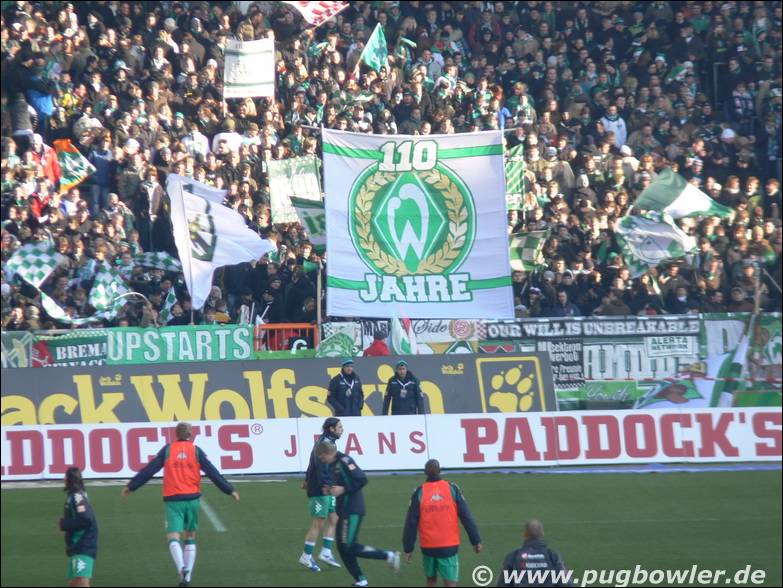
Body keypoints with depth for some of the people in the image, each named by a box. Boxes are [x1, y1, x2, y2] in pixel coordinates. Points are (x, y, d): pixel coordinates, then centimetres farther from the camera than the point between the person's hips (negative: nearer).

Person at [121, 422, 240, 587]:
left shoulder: (168, 450, 3)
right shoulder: (195, 450, 4)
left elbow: (149, 470, 2)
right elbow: (212, 473, 3)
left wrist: (131, 486, 11)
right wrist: (230, 490, 11)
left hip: (173, 500, -2)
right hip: (192, 499, 2)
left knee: (173, 537, -6)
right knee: (190, 537, 15)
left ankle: (182, 567, -32)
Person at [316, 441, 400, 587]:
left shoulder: (344, 461, -15)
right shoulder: (333, 465, 13)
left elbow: (362, 479, -20)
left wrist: (343, 489, -20)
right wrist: (331, 490, 6)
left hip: (353, 510, -10)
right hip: (344, 509, 10)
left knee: (349, 547, -13)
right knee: (342, 547, 8)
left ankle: (389, 556, -6)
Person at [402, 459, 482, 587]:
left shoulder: (419, 492, -2)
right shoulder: (452, 488, -2)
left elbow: (411, 523, -2)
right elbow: (466, 516, -2)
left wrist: (408, 548, 5)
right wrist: (476, 540, 5)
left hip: (428, 546, 1)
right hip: (449, 546, -1)